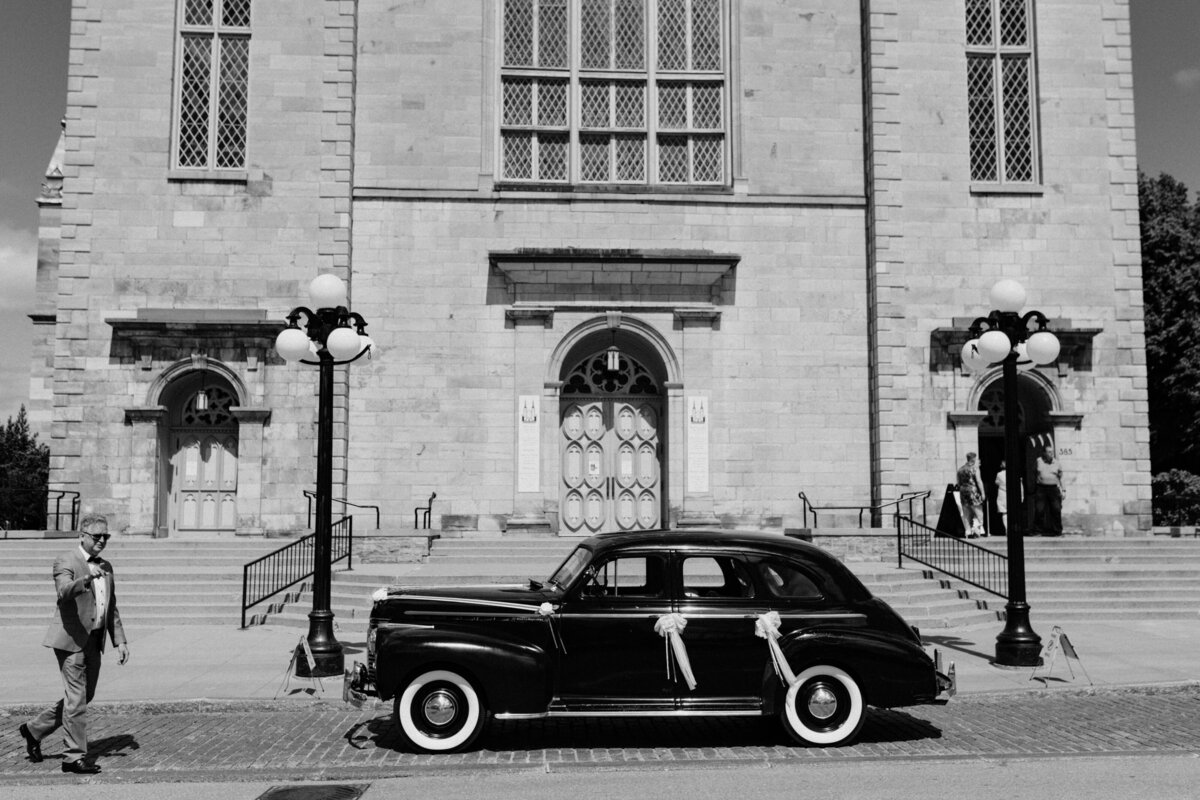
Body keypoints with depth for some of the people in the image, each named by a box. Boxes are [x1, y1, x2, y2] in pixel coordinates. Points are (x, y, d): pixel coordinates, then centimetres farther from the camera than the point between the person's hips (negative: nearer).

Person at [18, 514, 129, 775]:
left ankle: (35, 729, 32)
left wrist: (120, 640, 15)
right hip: (71, 640, -8)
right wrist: (87, 579, -45)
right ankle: (75, 756, 4)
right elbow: (64, 592, -27)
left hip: (94, 642, 8)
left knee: (84, 696, 14)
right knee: (76, 699, -5)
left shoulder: (106, 567, 15)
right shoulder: (65, 562, -7)